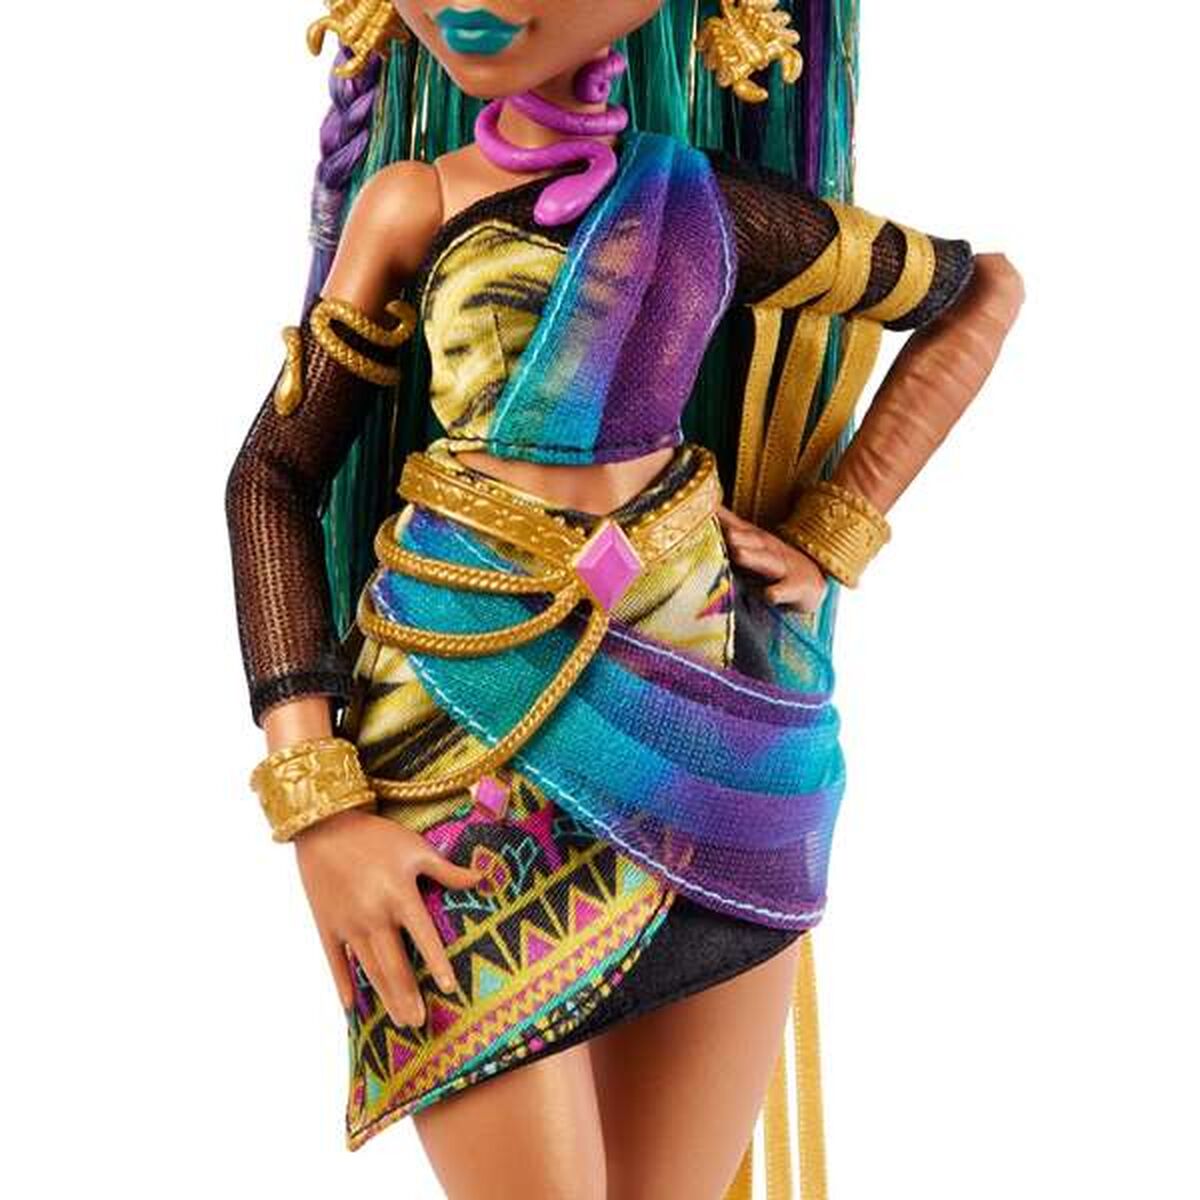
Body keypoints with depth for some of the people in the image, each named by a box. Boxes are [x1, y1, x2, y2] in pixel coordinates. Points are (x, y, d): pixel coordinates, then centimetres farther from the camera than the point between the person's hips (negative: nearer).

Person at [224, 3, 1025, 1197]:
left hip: (711, 740, 1)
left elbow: (983, 290, 18)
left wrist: (833, 533, 8)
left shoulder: (720, 207, 4)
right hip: (464, 744, -1)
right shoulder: (412, 202, 3)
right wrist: (317, 806, -10)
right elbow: (274, 474, 1)